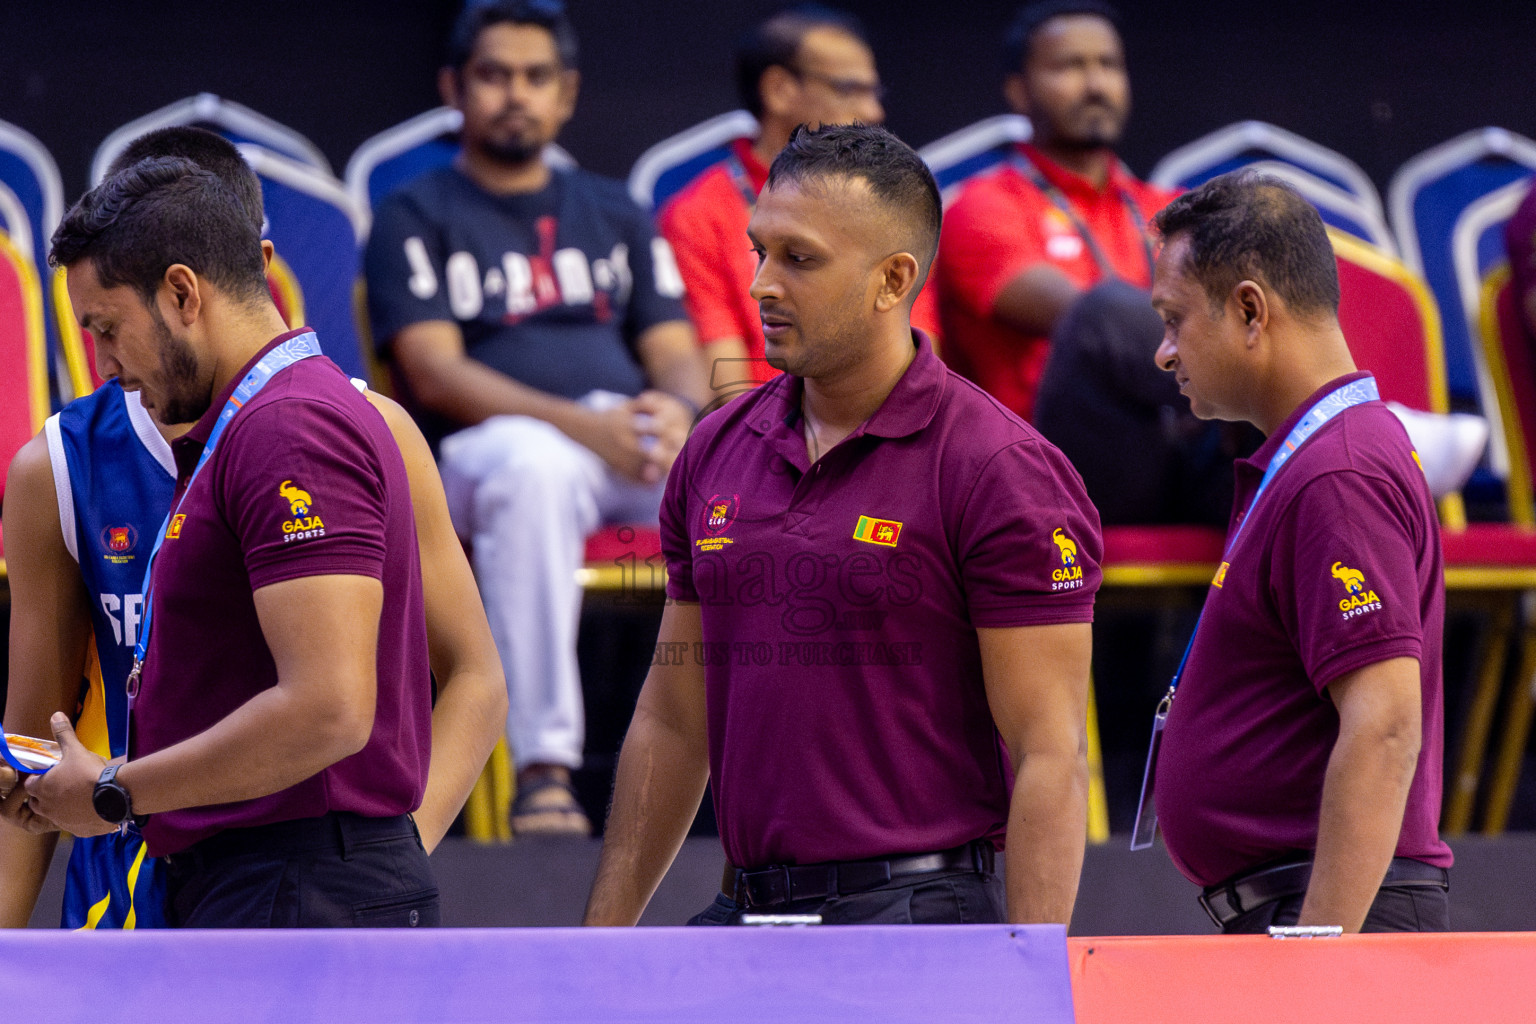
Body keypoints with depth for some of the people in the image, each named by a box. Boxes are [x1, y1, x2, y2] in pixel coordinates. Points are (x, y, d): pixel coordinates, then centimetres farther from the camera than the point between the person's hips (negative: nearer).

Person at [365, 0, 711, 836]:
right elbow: (434, 374, -4)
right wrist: (581, 423, -18)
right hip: (489, 444, -4)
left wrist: (678, 407, -11)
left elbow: (676, 355, 17)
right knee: (533, 467, -41)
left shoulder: (614, 215, 26)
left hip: (642, 433, 4)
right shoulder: (417, 219, 11)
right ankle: (543, 765, -42)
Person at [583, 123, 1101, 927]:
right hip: (742, 914, 6)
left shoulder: (999, 470, -7)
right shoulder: (717, 453, 12)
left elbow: (1050, 757, -11)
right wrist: (604, 934, 13)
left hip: (913, 919, -6)